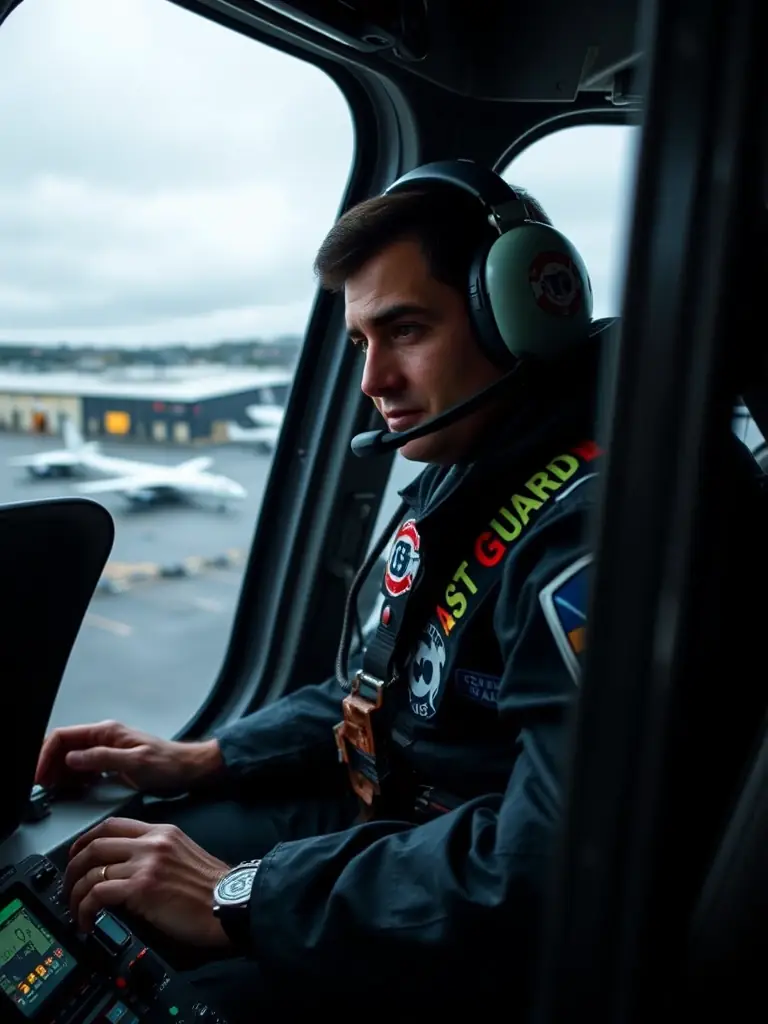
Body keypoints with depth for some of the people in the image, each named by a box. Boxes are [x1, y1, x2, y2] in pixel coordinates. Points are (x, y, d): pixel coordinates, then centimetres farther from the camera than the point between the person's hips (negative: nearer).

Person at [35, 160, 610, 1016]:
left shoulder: (588, 525, -26)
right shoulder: (462, 478, 5)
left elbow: (551, 866, -31)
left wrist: (240, 899, -24)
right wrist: (203, 760, 3)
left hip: (466, 943, -8)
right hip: (374, 815, 8)